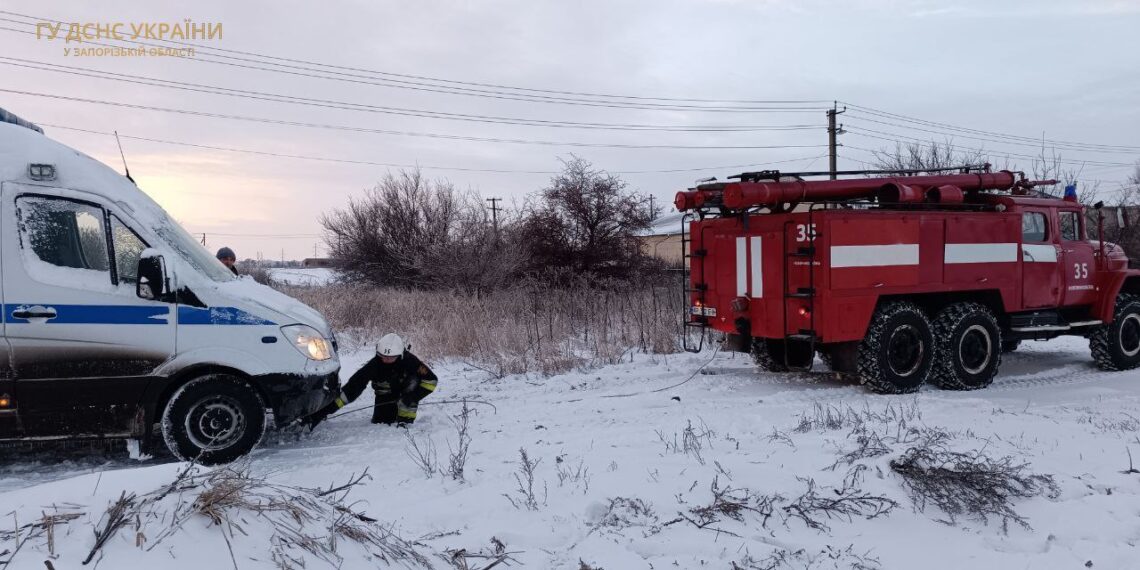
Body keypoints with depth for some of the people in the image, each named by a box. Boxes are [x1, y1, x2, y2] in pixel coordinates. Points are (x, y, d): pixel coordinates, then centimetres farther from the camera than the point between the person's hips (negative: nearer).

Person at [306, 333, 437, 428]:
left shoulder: (409, 360, -33)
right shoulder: (375, 364, -31)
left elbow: (431, 380, -28)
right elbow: (353, 386, -35)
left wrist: (414, 396, -40)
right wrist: (325, 410, -42)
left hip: (405, 390, -1)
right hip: (386, 395, 1)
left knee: (413, 379, -31)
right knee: (380, 422, -11)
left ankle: (405, 420, -16)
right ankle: (393, 409, 24)